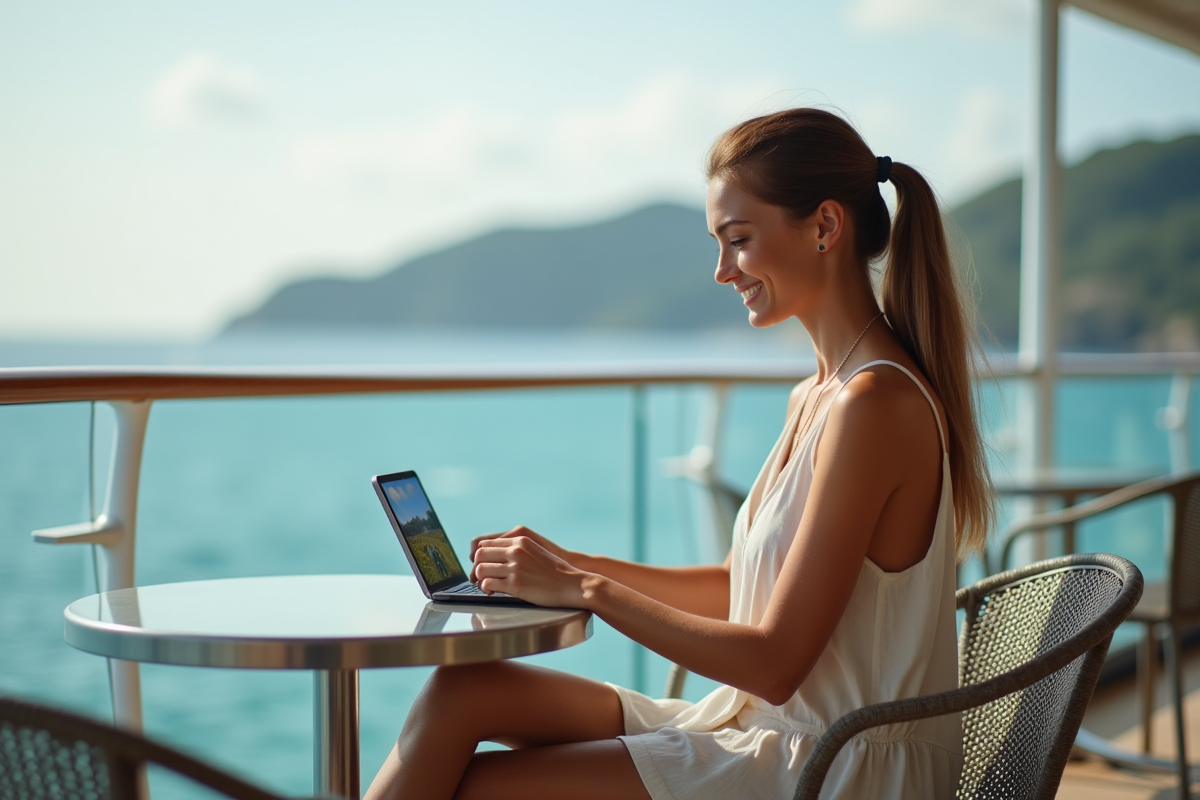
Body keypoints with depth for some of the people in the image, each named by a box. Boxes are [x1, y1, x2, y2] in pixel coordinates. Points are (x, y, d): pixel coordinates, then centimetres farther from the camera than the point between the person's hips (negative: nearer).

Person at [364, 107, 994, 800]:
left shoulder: (872, 405, -19)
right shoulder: (815, 399, 11)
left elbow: (775, 661, -20)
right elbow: (739, 588, 17)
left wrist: (587, 589, -14)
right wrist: (574, 566, 5)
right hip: (768, 729, 8)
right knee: (463, 690, -3)